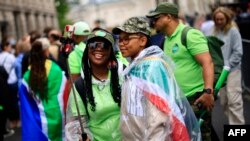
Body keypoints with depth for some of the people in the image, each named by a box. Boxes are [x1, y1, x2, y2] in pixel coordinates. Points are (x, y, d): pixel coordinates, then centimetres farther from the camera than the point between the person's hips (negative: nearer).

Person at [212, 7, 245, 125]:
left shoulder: (233, 31, -7)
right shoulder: (216, 32, 7)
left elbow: (238, 52, -10)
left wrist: (227, 66, -10)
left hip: (232, 70, -6)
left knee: (234, 100, -9)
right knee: (224, 101, 10)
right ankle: (232, 123, 22)